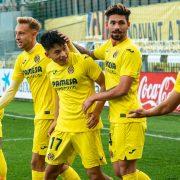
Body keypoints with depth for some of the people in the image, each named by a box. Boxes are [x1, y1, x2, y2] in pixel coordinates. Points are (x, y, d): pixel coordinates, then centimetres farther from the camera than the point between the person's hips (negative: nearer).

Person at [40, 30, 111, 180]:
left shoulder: (84, 61, -13)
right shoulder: (50, 69, 6)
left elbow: (105, 85, -7)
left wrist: (97, 111, -16)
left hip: (86, 126, -5)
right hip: (63, 127, 6)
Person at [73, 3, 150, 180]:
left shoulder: (130, 51, -14)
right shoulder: (109, 46, 12)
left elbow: (122, 89, -18)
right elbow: (91, 55, 33)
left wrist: (93, 97, -7)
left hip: (128, 119, -9)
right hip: (115, 118, 9)